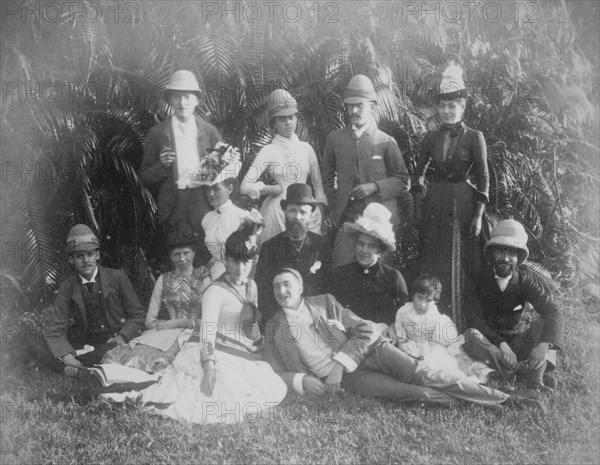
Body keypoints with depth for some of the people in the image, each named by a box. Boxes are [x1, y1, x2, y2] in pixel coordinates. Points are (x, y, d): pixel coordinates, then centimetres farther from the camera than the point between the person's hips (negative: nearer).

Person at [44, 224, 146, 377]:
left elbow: (137, 316, 4)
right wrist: (68, 358, -28)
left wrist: (122, 337, -16)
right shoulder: (67, 287, 0)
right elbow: (55, 330, -8)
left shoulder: (117, 278, -2)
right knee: (57, 363, -31)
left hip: (115, 344, 0)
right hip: (82, 345, 0)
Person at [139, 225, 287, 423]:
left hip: (246, 359, 9)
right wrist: (209, 368, -33)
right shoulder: (215, 291, -12)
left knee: (274, 392, -10)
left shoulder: (251, 286, 12)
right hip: (218, 356, -9)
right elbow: (207, 332, -22)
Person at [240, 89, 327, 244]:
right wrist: (276, 189, -5)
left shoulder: (306, 148, 7)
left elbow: (318, 185, 13)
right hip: (278, 212, -3)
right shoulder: (269, 151, -3)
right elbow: (245, 187, -8)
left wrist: (320, 214, 4)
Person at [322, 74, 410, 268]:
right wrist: (335, 208, 8)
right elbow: (327, 178, 18)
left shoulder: (386, 142, 2)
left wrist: (375, 186, -10)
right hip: (346, 219, 1)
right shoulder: (335, 139, 9)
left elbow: (402, 181, 5)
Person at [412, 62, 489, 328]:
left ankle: (460, 325, 10)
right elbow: (418, 174, 12)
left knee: (460, 266, 0)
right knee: (431, 264, 8)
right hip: (434, 206, 4)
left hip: (462, 206, -4)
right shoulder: (431, 138, 8)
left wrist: (479, 214, -10)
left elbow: (483, 179, -4)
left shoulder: (474, 137, -2)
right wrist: (418, 207, 5)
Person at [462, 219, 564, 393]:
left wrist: (544, 346, -38)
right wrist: (500, 343, -28)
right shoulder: (481, 280, -9)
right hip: (491, 341, -1)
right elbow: (475, 319, -11)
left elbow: (554, 314, -19)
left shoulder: (525, 279, -7)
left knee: (548, 323, -21)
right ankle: (526, 371, -33)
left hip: (519, 338, 2)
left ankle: (535, 381, -34)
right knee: (470, 337, -32)